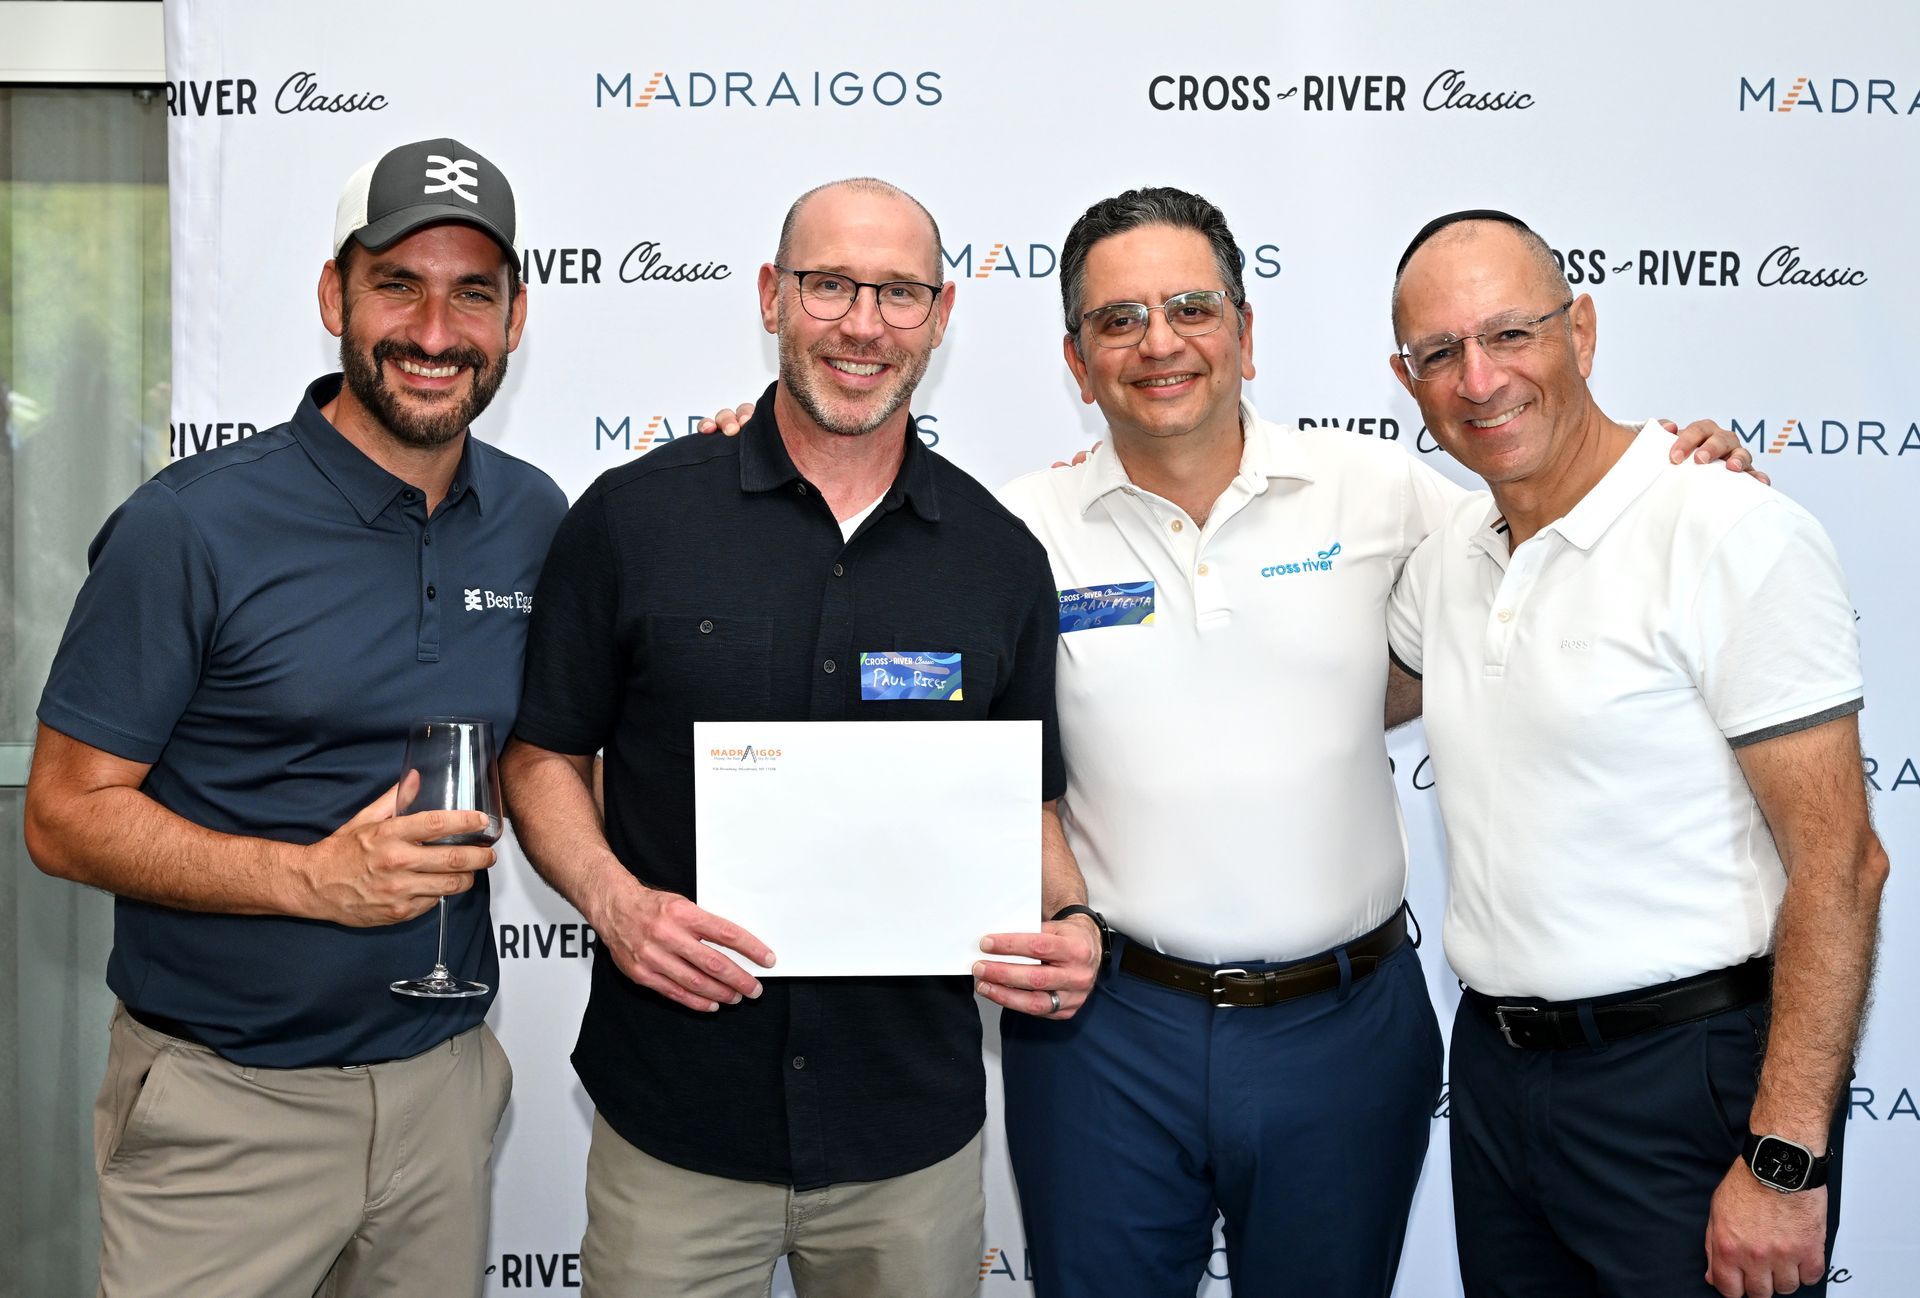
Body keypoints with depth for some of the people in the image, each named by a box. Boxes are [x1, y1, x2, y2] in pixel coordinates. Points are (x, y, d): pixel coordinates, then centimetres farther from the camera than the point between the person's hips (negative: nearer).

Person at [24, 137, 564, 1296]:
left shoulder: (536, 521, 1)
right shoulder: (192, 526, -12)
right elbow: (67, 815, -10)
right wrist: (314, 877, -21)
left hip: (446, 1076, 4)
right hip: (225, 1107, -4)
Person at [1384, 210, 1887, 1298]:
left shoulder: (1736, 534, -14)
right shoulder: (1450, 555, 6)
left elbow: (1838, 865, -17)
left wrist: (1786, 1164, -18)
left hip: (1686, 1078, -6)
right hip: (1495, 1063, 7)